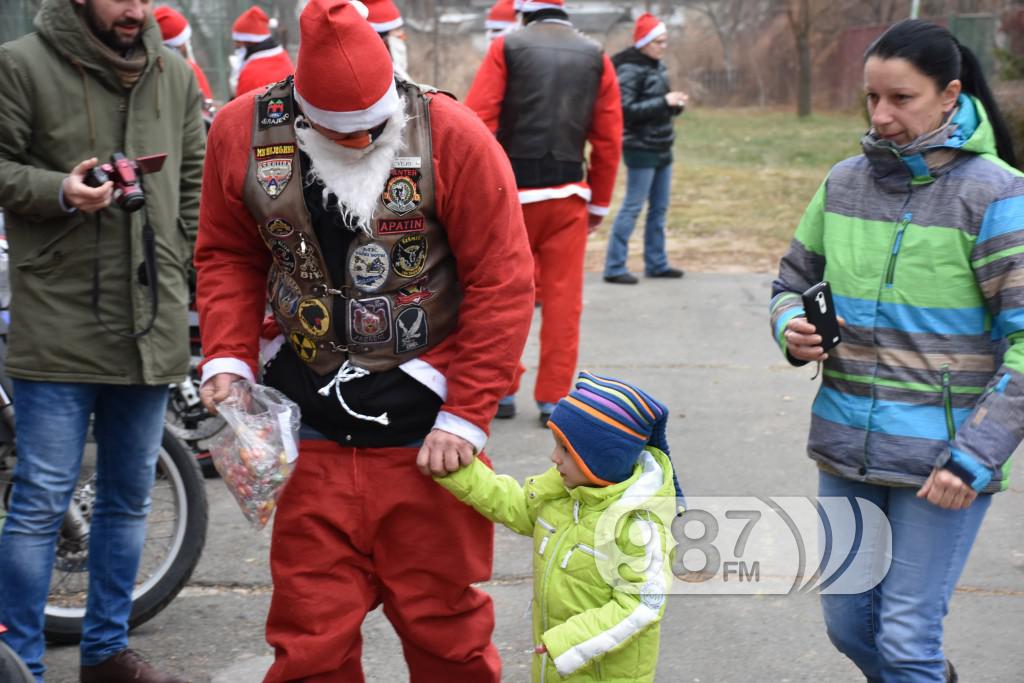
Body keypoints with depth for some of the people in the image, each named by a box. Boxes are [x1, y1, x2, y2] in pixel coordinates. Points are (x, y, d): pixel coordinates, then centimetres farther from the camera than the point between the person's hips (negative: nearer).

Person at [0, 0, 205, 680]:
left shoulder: (175, 74, 9)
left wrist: (185, 277, 10)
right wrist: (58, 190, -21)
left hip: (152, 329, 5)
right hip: (60, 325, -5)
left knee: (130, 497, 15)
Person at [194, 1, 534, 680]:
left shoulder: (453, 136, -12)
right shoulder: (242, 133, -3)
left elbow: (503, 284, -10)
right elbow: (229, 256, 11)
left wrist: (467, 416, -12)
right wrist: (228, 357, -4)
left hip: (426, 427, -2)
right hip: (309, 424, 3)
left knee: (444, 624, 9)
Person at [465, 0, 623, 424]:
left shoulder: (506, 48, -1)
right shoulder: (596, 58, 6)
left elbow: (477, 123, -9)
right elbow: (609, 139, 4)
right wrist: (599, 203, 12)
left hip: (511, 191, -1)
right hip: (568, 194, 2)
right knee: (563, 299, 6)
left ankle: (501, 392, 16)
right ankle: (554, 399, 7)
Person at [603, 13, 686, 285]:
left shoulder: (658, 66, 11)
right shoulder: (630, 69, -14)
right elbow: (626, 109, -21)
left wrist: (675, 104, -1)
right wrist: (664, 102, -22)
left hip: (662, 148, 8)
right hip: (640, 149, -8)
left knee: (659, 208, 11)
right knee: (632, 208, -6)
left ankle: (656, 263, 19)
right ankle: (614, 268, -2)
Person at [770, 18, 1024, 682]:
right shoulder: (846, 181, 4)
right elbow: (794, 282, 16)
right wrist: (793, 327, -7)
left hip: (943, 457, -5)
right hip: (847, 448, 5)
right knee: (848, 624, 16)